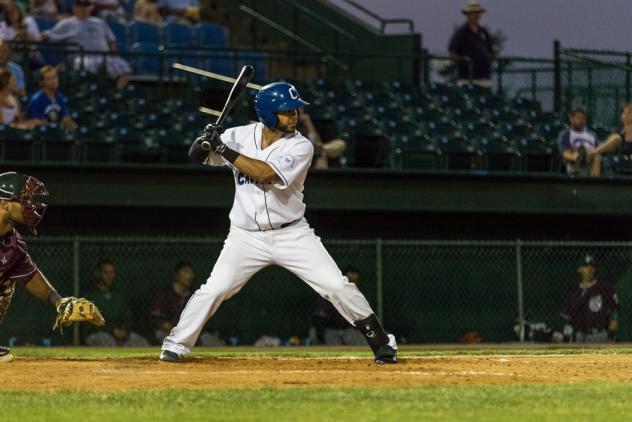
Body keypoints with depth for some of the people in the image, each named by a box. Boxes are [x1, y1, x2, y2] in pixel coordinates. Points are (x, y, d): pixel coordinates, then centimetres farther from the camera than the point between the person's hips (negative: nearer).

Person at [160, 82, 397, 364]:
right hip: (247, 236, 1)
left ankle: (381, 343, 4)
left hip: (292, 235, -1)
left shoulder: (300, 147, -12)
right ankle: (175, 346, 8)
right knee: (213, 290, -9)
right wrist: (206, 140, -23)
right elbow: (198, 157, 0)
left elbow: (266, 173, -27)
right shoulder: (241, 136, -3)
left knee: (337, 286, -8)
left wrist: (224, 149, -27)